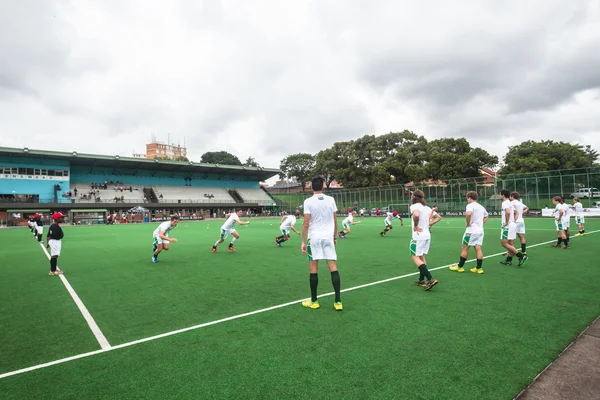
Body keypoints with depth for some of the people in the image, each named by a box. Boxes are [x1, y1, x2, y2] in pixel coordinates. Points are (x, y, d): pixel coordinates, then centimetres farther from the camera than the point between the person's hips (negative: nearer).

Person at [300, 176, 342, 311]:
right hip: (328, 237, 3)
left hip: (314, 238, -3)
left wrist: (303, 242, -5)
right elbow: (335, 221, 8)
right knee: (333, 268, 3)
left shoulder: (308, 201, -6)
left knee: (313, 269, 5)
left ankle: (314, 301, 15)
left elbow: (306, 223, -9)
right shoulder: (331, 200, 4)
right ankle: (338, 301, 3)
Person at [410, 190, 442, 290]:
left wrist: (415, 226, -20)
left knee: (415, 257, -5)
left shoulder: (414, 206, -12)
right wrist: (429, 224, 13)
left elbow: (416, 215, -34)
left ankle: (431, 279, -16)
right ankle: (422, 280, 21)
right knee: (421, 256, 17)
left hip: (418, 236, -8)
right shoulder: (427, 207, 13)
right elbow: (438, 217, 21)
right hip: (427, 235, 8)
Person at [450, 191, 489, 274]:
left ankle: (460, 267, 9)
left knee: (465, 248, 1)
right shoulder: (481, 207, 16)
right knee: (478, 248, 6)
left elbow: (468, 214, -31)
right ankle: (479, 268, 6)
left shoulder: (470, 205, -10)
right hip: (480, 230, 7)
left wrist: (468, 223, -17)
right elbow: (486, 216, 32)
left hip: (471, 231, -7)